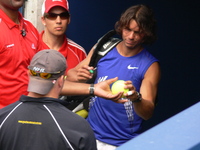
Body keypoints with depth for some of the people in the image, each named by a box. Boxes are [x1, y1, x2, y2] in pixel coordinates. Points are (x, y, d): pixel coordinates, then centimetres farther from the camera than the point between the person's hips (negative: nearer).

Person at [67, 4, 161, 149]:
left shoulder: (150, 65, -10)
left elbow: (148, 113, -15)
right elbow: (71, 74, 6)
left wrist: (136, 98, -37)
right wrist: (79, 76, -17)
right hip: (92, 134, 3)